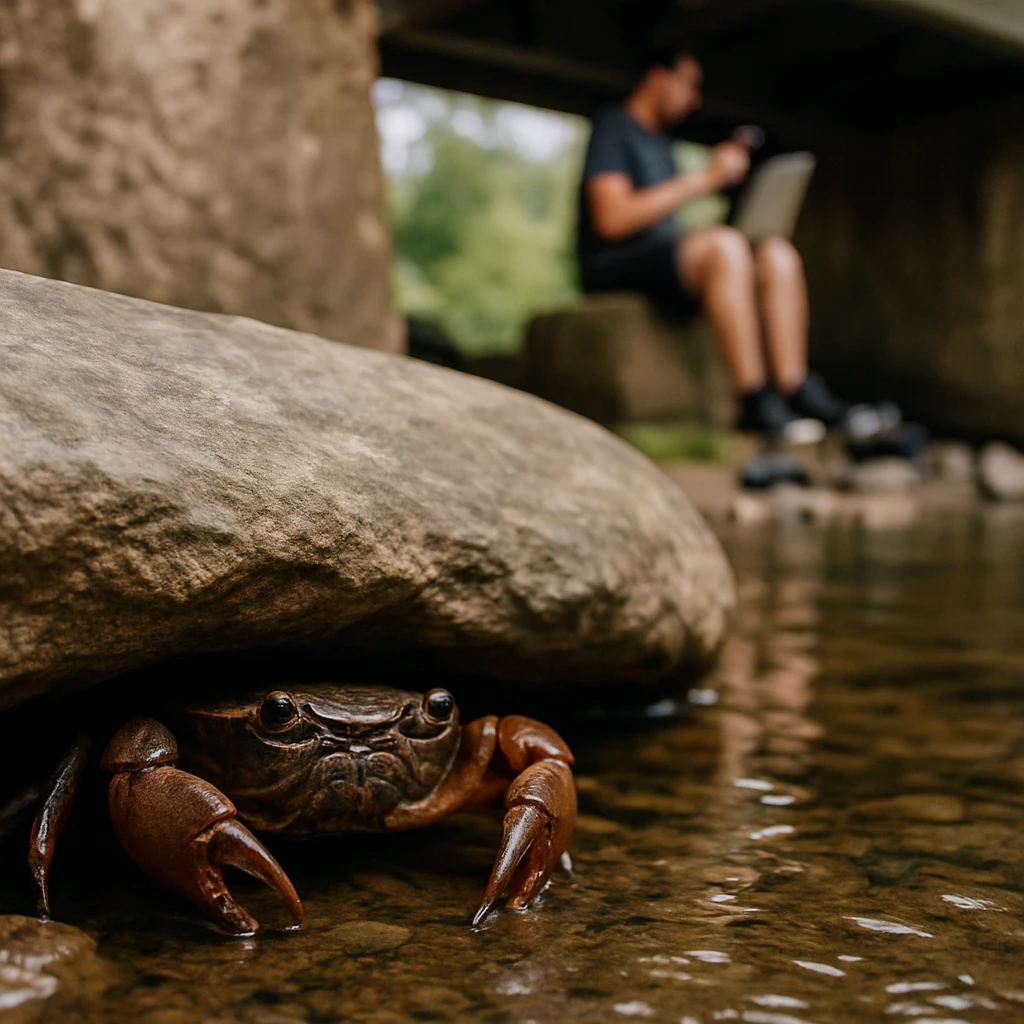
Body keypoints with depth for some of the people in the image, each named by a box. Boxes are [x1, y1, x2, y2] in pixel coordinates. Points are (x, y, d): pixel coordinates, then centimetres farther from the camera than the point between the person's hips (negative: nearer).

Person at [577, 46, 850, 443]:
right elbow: (612, 219, -18)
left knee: (777, 253, -12)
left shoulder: (660, 138, 26)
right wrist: (704, 179, -14)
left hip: (665, 256, 9)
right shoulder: (613, 125, -2)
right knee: (724, 244, -34)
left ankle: (795, 390, -26)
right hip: (614, 268, -9)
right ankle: (755, 402, -36)